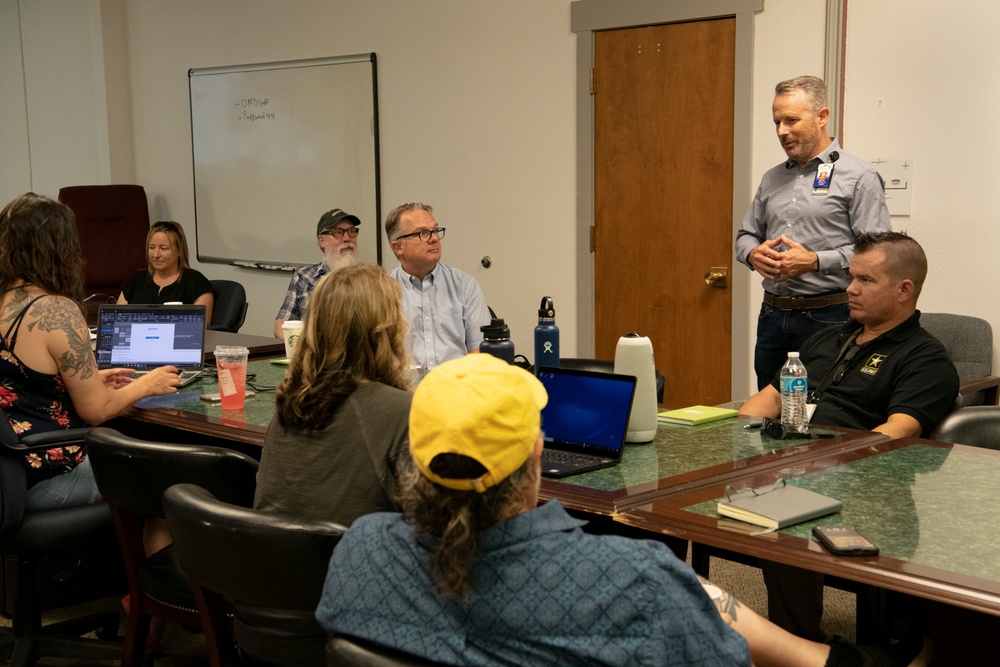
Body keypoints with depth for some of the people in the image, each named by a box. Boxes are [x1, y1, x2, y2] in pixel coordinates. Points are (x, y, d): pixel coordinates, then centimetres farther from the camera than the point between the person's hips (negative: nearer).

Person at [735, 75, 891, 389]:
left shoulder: (858, 177, -4)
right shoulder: (772, 179, 16)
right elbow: (746, 234, 22)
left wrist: (815, 261, -20)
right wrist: (754, 253, -2)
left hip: (828, 317, -6)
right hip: (772, 316, 6)